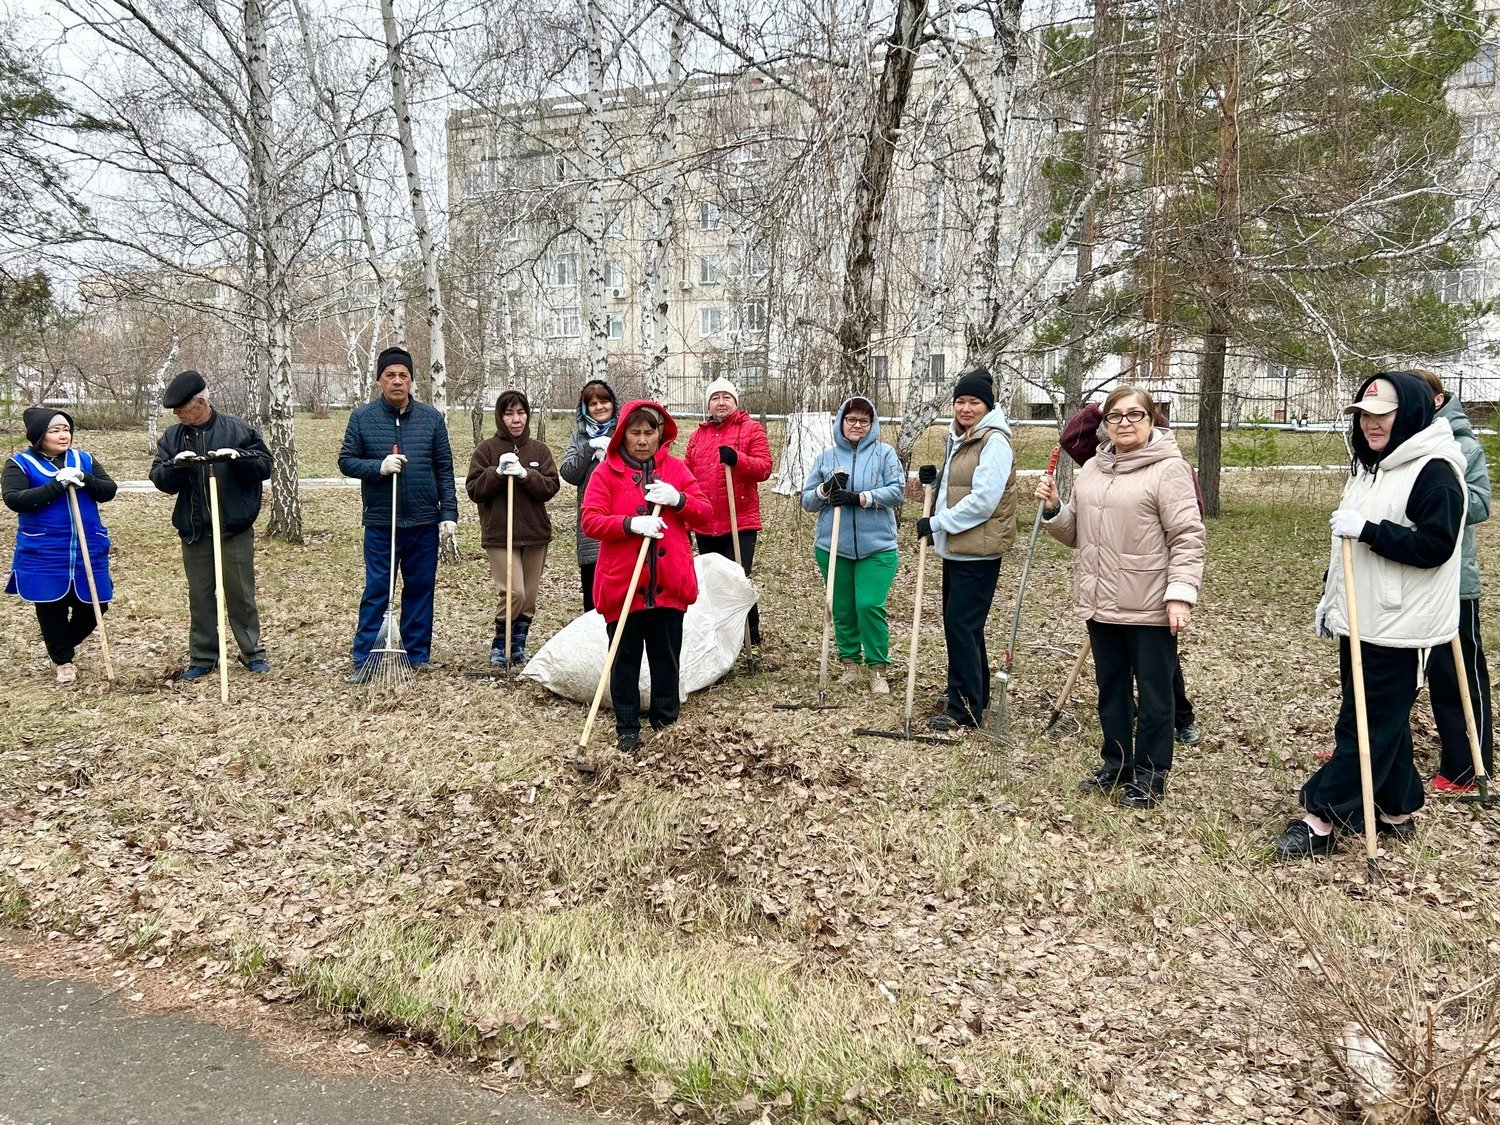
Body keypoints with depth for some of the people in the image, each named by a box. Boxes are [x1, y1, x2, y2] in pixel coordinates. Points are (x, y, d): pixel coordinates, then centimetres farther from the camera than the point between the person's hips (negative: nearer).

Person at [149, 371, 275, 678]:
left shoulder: (237, 429, -4)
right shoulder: (172, 437, 5)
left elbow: (265, 465, -3)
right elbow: (158, 478, 3)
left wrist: (239, 457, -21)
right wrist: (176, 465, -18)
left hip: (235, 528, -3)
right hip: (193, 531, 3)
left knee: (241, 594, 5)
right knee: (200, 597, 10)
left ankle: (252, 651, 18)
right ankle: (202, 658, 19)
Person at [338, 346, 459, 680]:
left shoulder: (431, 418, 5)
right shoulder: (362, 418, 2)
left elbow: (445, 470, 5)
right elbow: (346, 461, 2)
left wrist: (449, 514, -1)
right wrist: (379, 466, -17)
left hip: (424, 523, 2)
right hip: (380, 523, -1)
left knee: (420, 589, 9)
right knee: (376, 592, 2)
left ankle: (418, 655, 20)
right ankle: (364, 659, 8)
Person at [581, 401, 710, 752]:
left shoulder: (675, 468, 8)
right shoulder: (606, 471, 0)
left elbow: (704, 513, 6)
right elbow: (590, 522, -9)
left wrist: (678, 500, -13)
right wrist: (630, 524, -24)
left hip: (669, 583, 2)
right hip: (622, 584, -2)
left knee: (667, 657, 11)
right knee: (625, 659, 7)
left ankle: (666, 724, 25)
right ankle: (627, 729, 18)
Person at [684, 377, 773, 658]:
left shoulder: (752, 429, 1)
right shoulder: (698, 435, 15)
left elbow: (764, 467, -9)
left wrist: (737, 459, -26)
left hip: (740, 522, -5)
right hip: (705, 525, 5)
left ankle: (752, 642, 5)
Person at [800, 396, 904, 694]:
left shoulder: (884, 453, 4)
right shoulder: (826, 458, 10)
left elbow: (897, 490, -9)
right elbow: (807, 502, 10)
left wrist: (859, 497, -18)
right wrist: (825, 489, -11)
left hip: (877, 547, -3)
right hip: (833, 547, 3)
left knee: (870, 606, -11)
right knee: (842, 609, 9)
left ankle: (878, 669, 3)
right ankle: (850, 663, 25)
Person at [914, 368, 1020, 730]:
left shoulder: (994, 442, -14)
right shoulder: (959, 438, 16)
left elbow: (983, 500, -22)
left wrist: (937, 523, -17)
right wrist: (933, 481, 7)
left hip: (977, 553, -10)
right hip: (955, 549, 10)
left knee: (961, 626, -8)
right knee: (959, 624, 16)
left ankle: (965, 711, -1)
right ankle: (976, 697, 30)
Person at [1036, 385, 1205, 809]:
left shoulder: (1168, 468, -9)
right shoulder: (1093, 468, 12)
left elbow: (1187, 538, -13)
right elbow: (1075, 534, 18)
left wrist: (1181, 594, -20)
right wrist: (1053, 508, 0)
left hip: (1151, 608, -6)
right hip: (1102, 603, 7)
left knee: (1153, 693, 6)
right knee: (1111, 689, 17)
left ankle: (1150, 776, 18)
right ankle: (1116, 765, 31)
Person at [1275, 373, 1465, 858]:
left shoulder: (1434, 471, -14)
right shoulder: (1370, 466, 15)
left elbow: (1435, 546, -21)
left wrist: (1367, 529, -24)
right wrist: (1330, 596, 19)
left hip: (1397, 630, -9)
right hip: (1360, 621, 9)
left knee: (1365, 725, -3)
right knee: (1382, 720, 16)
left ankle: (1320, 821, 0)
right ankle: (1396, 812, 28)